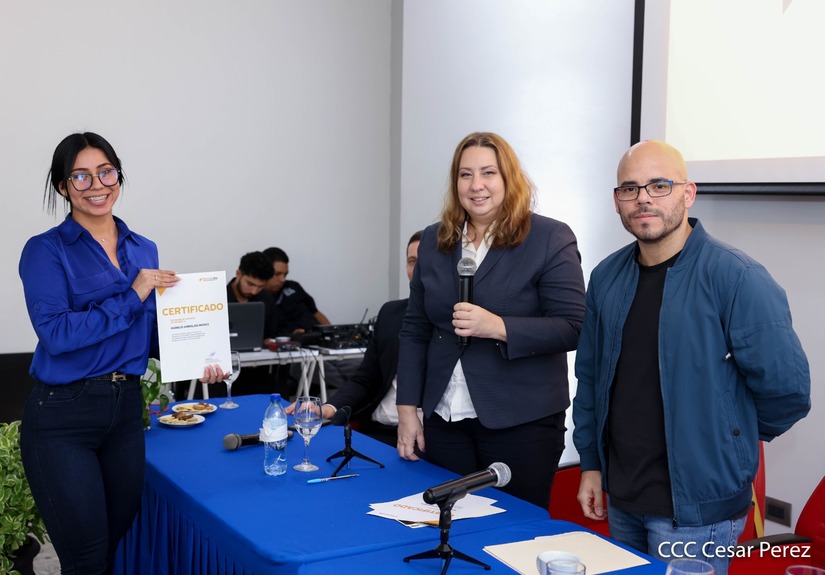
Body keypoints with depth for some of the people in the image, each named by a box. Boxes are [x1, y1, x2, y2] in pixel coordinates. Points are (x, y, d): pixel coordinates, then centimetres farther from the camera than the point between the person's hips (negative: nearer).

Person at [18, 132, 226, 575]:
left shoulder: (144, 251, 10)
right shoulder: (45, 251, -7)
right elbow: (54, 332, -18)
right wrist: (132, 297, -18)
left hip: (127, 409, 5)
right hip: (62, 416, -5)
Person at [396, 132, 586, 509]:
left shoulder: (550, 239, -5)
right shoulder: (434, 241, 9)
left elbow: (573, 328, -11)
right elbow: (414, 330, 12)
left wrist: (498, 327, -23)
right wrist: (407, 408, 6)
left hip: (520, 422, -4)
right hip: (444, 419, 4)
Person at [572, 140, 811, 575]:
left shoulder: (735, 277, -16)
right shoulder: (607, 277, 4)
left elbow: (786, 387, -15)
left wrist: (733, 439, 0)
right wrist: (591, 463, 11)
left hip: (694, 508, -6)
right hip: (621, 498, 6)